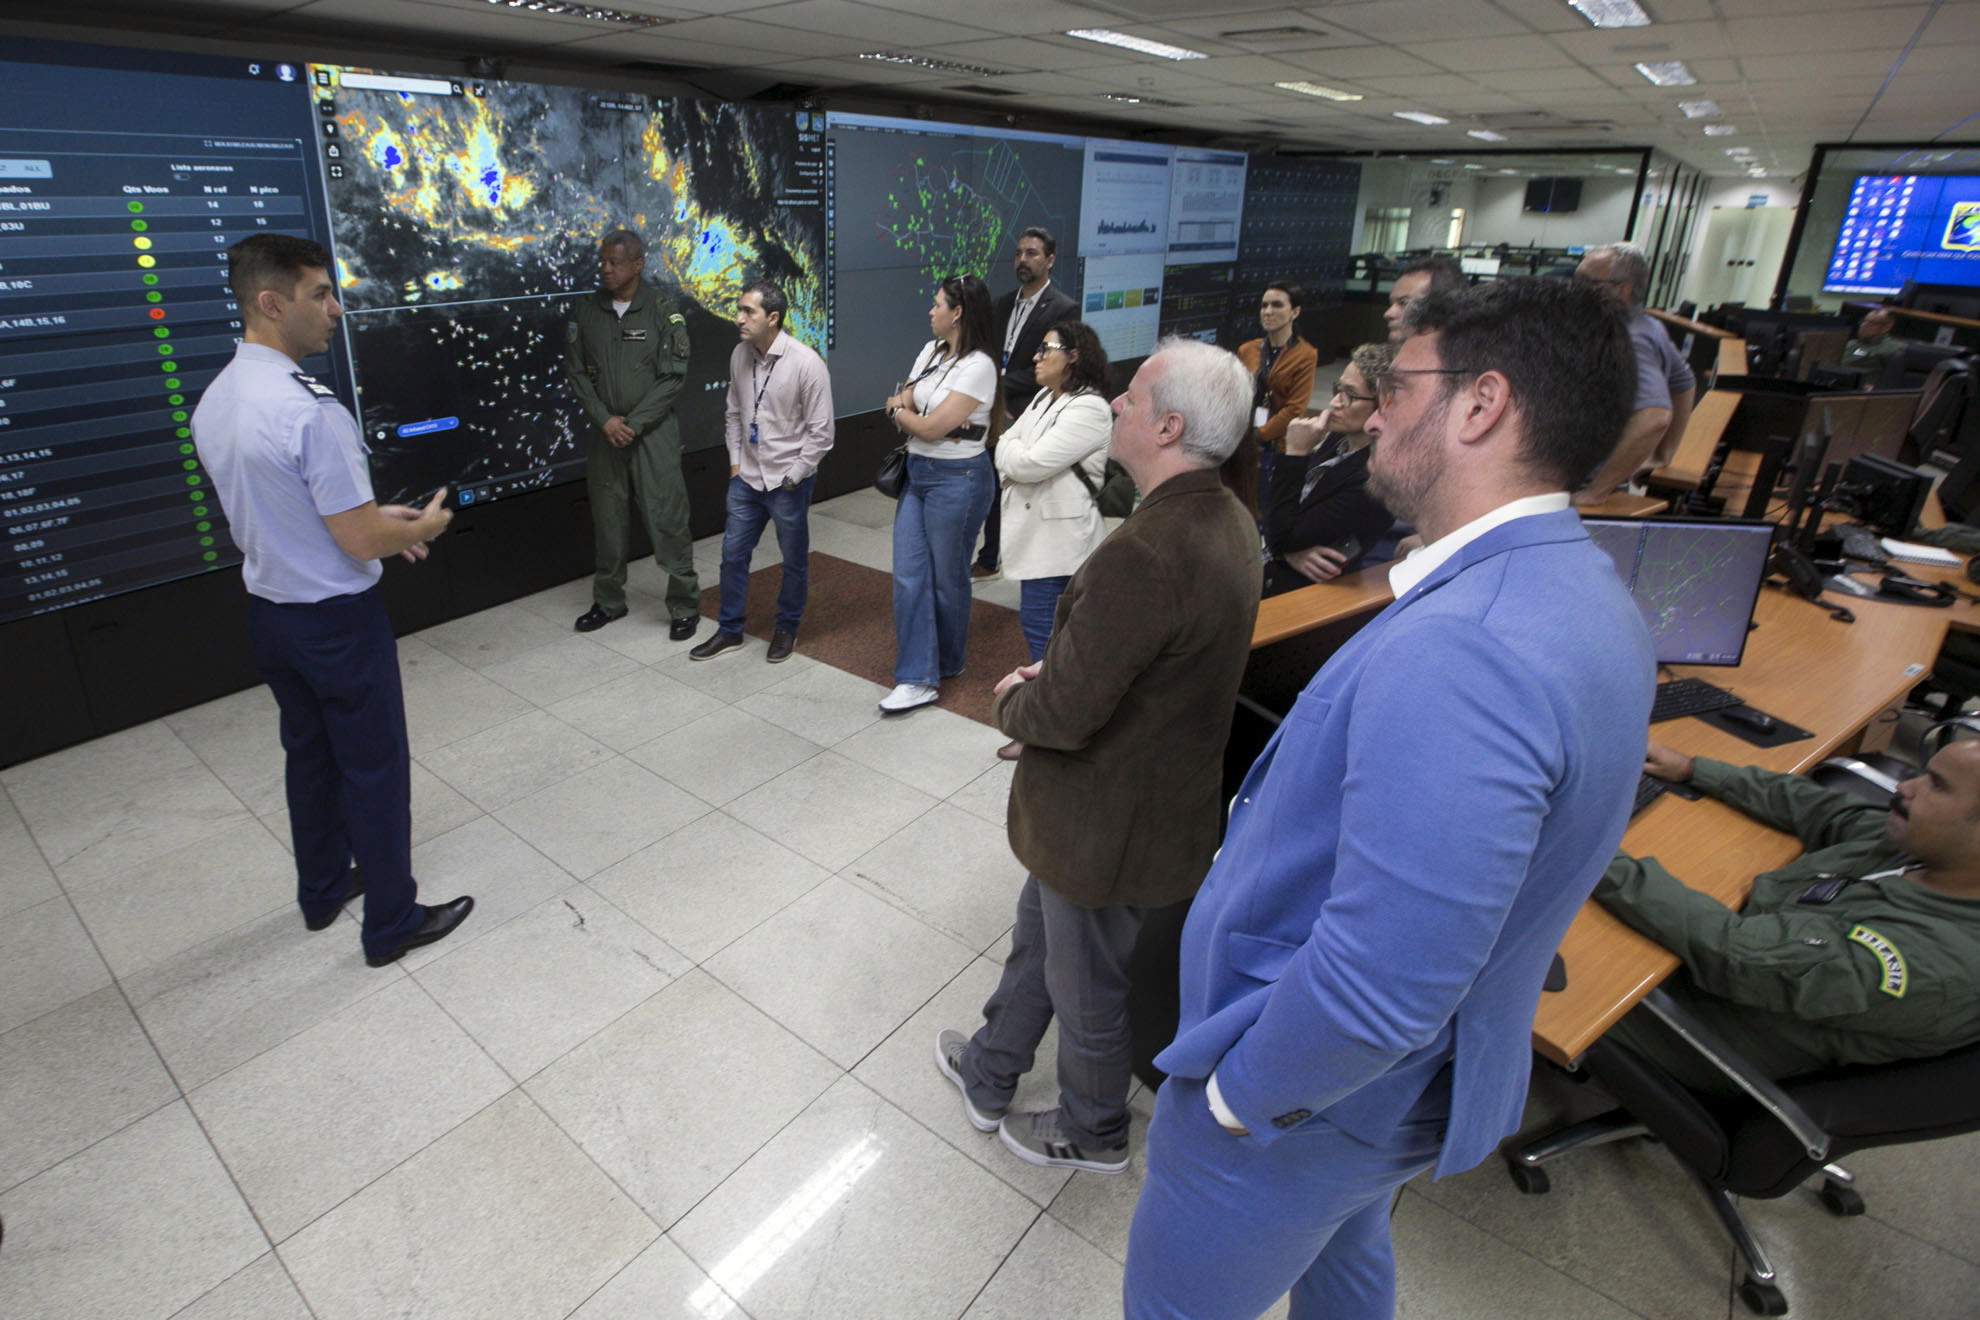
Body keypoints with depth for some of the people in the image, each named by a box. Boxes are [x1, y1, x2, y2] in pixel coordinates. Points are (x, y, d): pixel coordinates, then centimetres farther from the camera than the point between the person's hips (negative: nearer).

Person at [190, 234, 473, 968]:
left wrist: (378, 519, 14)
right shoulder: (310, 411, -26)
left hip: (268, 611, 8)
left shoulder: (212, 403, 1)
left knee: (308, 754, 23)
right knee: (374, 769, 5)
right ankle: (392, 924, 19)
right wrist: (423, 526, -3)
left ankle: (323, 890, 40)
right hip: (337, 619, -8)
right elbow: (361, 542, -23)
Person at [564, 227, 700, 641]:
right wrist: (605, 420, -7)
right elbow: (576, 372, 6)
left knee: (667, 520, -5)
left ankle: (685, 606, 8)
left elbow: (673, 377, -7)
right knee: (608, 521, 11)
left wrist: (634, 423, -12)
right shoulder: (586, 309, 5)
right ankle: (608, 601, 27)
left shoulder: (662, 309, -4)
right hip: (604, 433, 4)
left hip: (653, 432, -3)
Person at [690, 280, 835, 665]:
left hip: (789, 482, -5)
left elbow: (821, 431, -14)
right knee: (732, 554, 11)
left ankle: (787, 628, 31)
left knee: (794, 561, 10)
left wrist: (793, 477, -12)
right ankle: (729, 630, 28)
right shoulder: (740, 355, 0)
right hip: (747, 476, 5)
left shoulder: (806, 363, -17)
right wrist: (735, 461, 7)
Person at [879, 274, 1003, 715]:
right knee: (908, 576, 1)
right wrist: (915, 413, -10)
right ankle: (918, 678, 5)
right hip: (917, 474, 8)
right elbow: (901, 403, 10)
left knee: (947, 578, 6)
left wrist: (900, 411, 0)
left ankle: (946, 665, 27)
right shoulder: (930, 352, 10)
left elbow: (931, 428, -18)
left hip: (957, 480, -8)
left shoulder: (978, 366, -15)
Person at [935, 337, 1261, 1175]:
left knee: (1086, 988, 18)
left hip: (1104, 821, -9)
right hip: (1164, 790, 9)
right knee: (1038, 937, 28)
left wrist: (1011, 702, -9)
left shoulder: (1144, 554, -35)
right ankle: (989, 1076, 52)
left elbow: (1064, 715, -31)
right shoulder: (1225, 521, -2)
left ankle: (1092, 1132, 46)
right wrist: (1046, 677, 0)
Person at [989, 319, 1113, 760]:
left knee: (1038, 621, -6)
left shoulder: (1089, 410, -17)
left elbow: (1029, 463, -22)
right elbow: (1007, 448, 11)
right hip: (1034, 526, 10)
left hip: (1058, 536, -10)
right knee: (1038, 619, 16)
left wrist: (1011, 450, -2)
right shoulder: (1044, 398, 13)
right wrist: (1015, 452, -11)